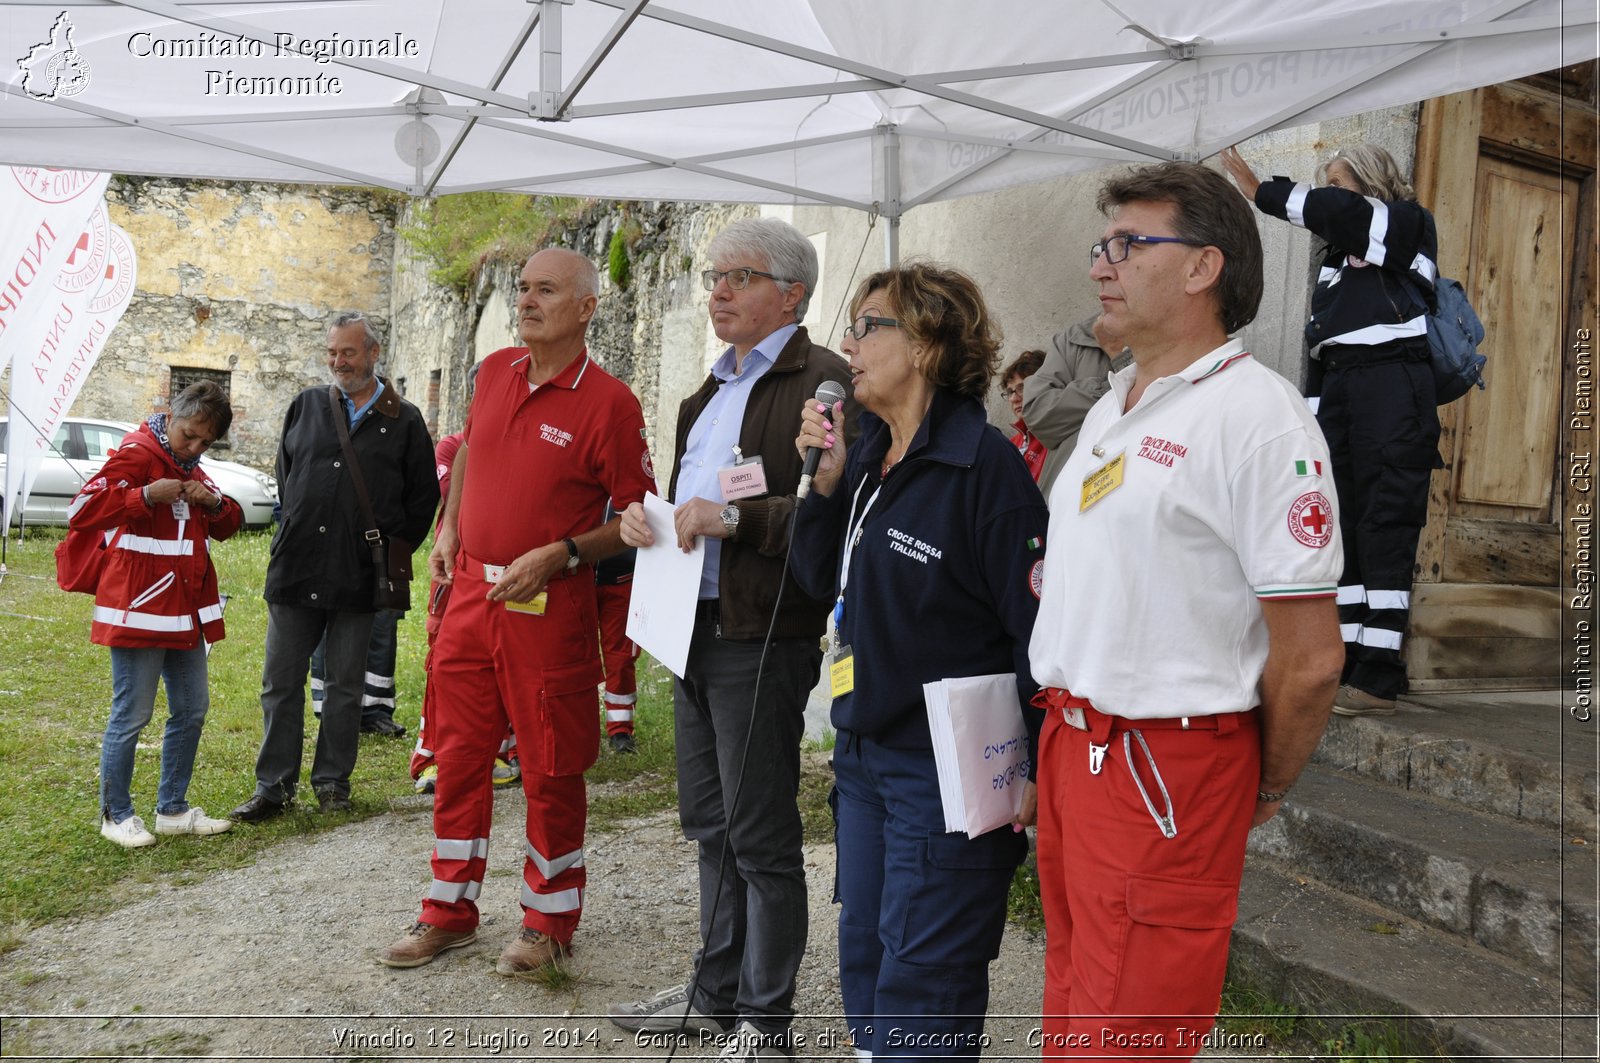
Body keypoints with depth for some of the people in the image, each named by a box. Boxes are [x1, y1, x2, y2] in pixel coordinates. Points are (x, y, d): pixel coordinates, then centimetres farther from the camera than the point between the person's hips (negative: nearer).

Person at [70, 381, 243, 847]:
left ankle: (173, 809, 24)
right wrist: (147, 495, -26)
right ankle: (116, 815, 15)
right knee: (131, 715, -1)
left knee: (192, 710, 12)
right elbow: (82, 511, -18)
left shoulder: (189, 466, 16)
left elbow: (228, 525, 20)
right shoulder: (136, 454, -9)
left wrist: (214, 503, -1)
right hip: (139, 611, -8)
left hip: (186, 611, 9)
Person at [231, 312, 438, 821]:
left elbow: (424, 495, 7)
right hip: (295, 569, 2)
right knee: (280, 684, 6)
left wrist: (395, 547, 2)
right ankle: (274, 786, 16)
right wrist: (294, 524, 13)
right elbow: (284, 470, 21)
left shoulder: (403, 420, 3)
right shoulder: (307, 405, 10)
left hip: (359, 579, -2)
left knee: (345, 686, 8)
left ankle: (332, 782, 20)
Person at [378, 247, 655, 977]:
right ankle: (450, 913, 30)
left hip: (548, 607, -6)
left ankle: (548, 922, 24)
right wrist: (449, 528, 16)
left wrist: (558, 556, -19)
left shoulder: (608, 402, -12)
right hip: (471, 593, 6)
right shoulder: (494, 372, 7)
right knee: (458, 758, 14)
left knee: (550, 770, 6)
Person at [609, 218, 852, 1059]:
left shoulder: (822, 383, -9)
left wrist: (737, 518, -25)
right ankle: (717, 991, 33)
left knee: (761, 835, 2)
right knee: (711, 825, 18)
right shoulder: (712, 390, 20)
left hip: (762, 641, -9)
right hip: (695, 633, 9)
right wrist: (647, 518, 8)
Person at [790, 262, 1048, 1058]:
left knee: (919, 992, 6)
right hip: (862, 751, 8)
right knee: (863, 960, 21)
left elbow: (1041, 628, -18)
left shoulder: (984, 465, -18)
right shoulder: (865, 451, 6)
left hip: (946, 773, -8)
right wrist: (826, 479, -4)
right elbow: (819, 578, 10)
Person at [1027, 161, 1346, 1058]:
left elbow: (1312, 659, -16)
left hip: (1167, 768, -8)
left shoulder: (1259, 417, -16)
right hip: (1069, 742, 8)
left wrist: (1265, 793, -3)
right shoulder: (1113, 404, 12)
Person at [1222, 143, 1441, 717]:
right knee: (1340, 529, 3)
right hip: (1336, 388, 8)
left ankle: (1379, 676, -12)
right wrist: (1311, 414, 13)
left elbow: (1337, 211, -16)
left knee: (1384, 529, -11)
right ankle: (1347, 664, 6)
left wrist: (1257, 188, -7)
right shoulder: (1339, 255, 25)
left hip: (1390, 387, -8)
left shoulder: (1409, 223, 4)